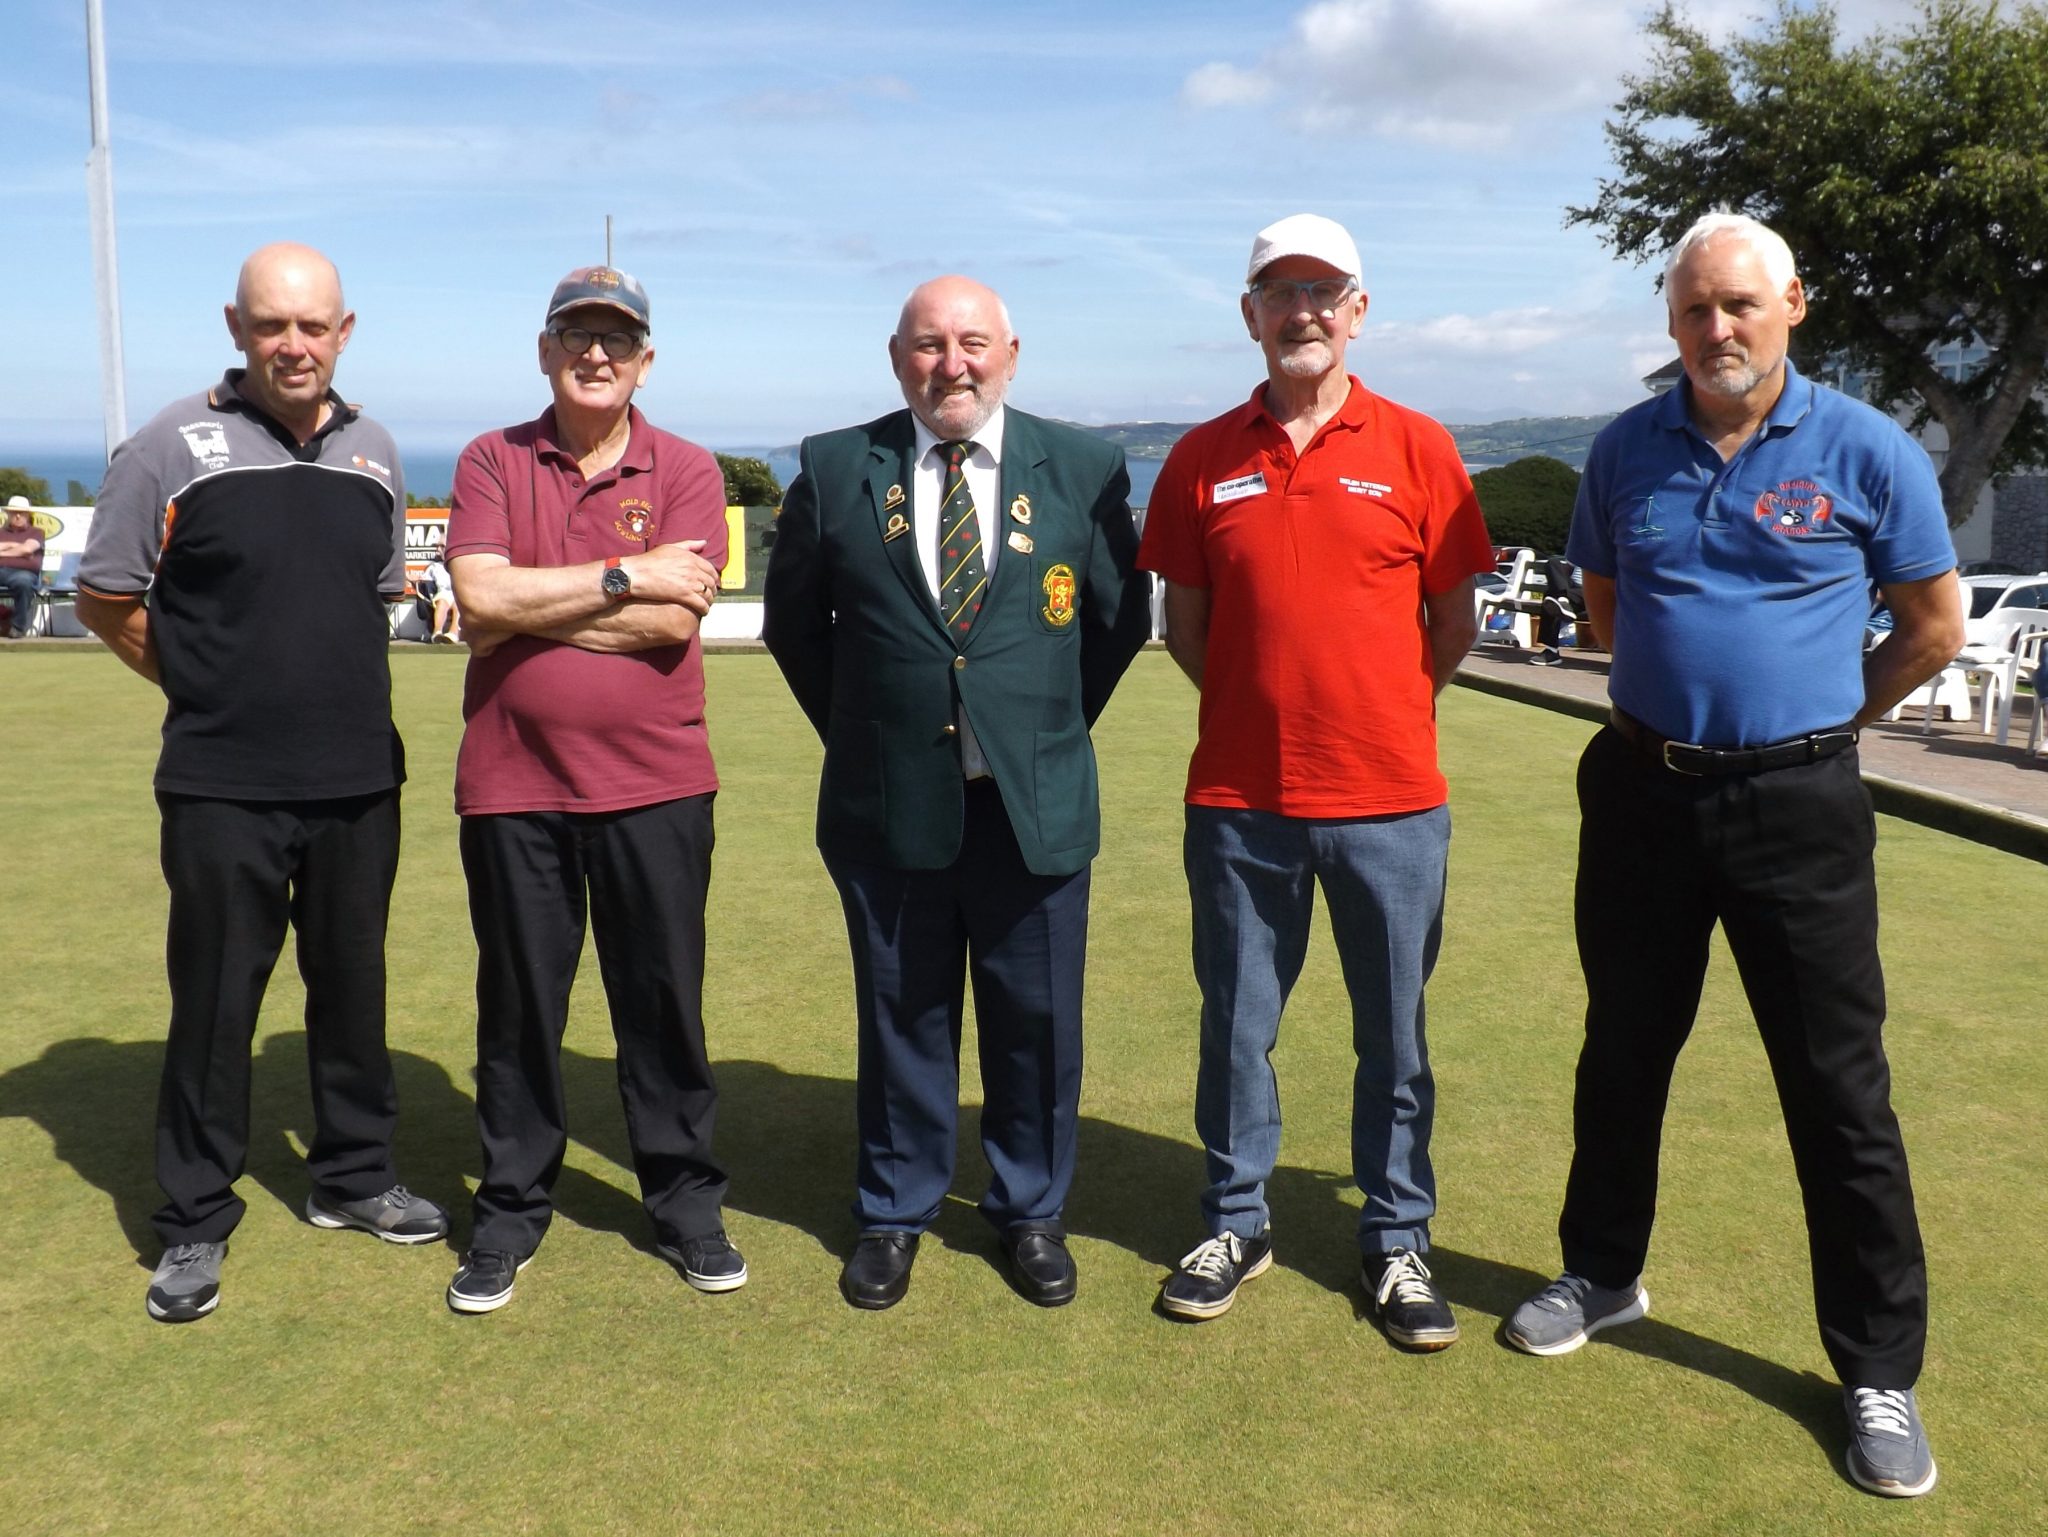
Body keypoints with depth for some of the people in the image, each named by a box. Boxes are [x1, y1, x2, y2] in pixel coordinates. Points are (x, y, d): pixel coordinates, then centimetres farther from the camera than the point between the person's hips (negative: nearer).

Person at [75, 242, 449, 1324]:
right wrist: (211, 687, 3)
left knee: (352, 983, 14)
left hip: (358, 779, 4)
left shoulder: (372, 451, 7)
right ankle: (194, 1224, 19)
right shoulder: (176, 443, -6)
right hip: (222, 788, -4)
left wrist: (335, 687, 10)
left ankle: (353, 1177, 32)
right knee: (214, 1002, 4)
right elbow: (106, 598, 0)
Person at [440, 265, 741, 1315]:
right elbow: (481, 597, -11)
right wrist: (623, 577, -13)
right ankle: (509, 1213, 28)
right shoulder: (491, 462, 5)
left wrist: (530, 607, -10)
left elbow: (674, 619, -13)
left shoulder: (686, 472, 1)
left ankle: (685, 1206, 25)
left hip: (654, 787, -1)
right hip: (512, 786, 1)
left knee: (663, 1003, 9)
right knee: (518, 1005, 12)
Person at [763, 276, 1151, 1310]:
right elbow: (793, 620, 12)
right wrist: (854, 727, 8)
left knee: (1037, 1019, 10)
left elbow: (1119, 620, 9)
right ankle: (893, 1214, 31)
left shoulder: (1084, 470, 1)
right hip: (887, 800, 0)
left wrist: (1052, 726, 6)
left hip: (1036, 801, 0)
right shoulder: (834, 469, 1)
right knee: (901, 1017, 12)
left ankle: (1031, 1212, 30)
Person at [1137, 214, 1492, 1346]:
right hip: (1239, 799, 1)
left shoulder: (1417, 449, 1)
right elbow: (1184, 625, 10)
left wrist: (1379, 710, 5)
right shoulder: (1202, 459, 4)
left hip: (1390, 799, -1)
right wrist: (1271, 703, 4)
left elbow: (1455, 624, 5)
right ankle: (1235, 1223, 30)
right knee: (1235, 1026, 12)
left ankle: (1397, 1240, 26)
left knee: (1394, 1037, 9)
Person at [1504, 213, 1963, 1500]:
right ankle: (1605, 1273, 36)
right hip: (1642, 791, 3)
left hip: (1798, 802, -3)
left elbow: (1937, 624, 4)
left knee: (1839, 1084, 2)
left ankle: (1881, 1369, 17)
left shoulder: (1867, 452, -6)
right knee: (1623, 1052, 16)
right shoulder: (1627, 451, 3)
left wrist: (1819, 713, 8)